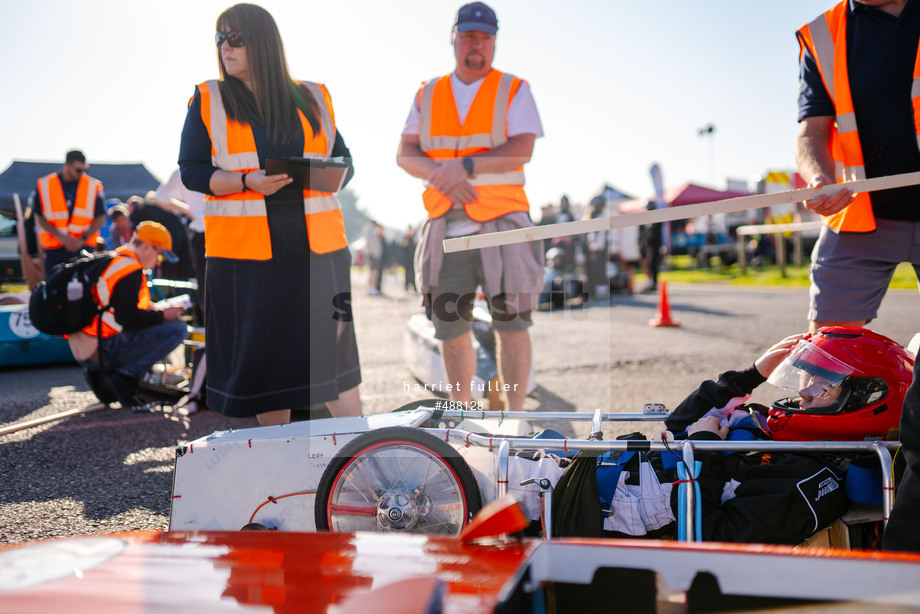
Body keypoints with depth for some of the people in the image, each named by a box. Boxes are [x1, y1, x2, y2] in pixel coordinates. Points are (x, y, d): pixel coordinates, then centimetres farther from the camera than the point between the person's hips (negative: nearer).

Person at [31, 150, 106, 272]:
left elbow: (100, 219, 4)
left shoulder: (93, 186, 2)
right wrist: (61, 237, -11)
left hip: (83, 247, 0)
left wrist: (82, 239, -9)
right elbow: (40, 218, 3)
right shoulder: (44, 185, 1)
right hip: (54, 249, 0)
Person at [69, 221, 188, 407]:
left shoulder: (110, 261, 18)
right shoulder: (131, 270, -12)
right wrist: (161, 315, -7)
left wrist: (150, 309, 15)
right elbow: (127, 317, -20)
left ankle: (98, 373, 14)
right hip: (103, 351, -10)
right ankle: (125, 377, -11)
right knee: (177, 328, -10)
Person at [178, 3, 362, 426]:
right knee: (264, 358, 4)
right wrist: (248, 182, -16)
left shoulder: (313, 100, 10)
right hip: (245, 249, 0)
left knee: (334, 350, 0)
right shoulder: (207, 101, 7)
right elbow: (192, 172, 1)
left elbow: (345, 161, 14)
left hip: (315, 248, 1)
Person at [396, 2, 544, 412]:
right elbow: (405, 155, 4)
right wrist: (441, 175, -14)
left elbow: (521, 151, -10)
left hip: (501, 224, -2)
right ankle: (461, 408, 24)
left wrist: (464, 166, -20)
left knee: (512, 324, -3)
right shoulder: (428, 94, 13)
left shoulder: (514, 91, 4)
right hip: (446, 228, 3)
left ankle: (515, 412, 10)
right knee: (449, 328, 6)